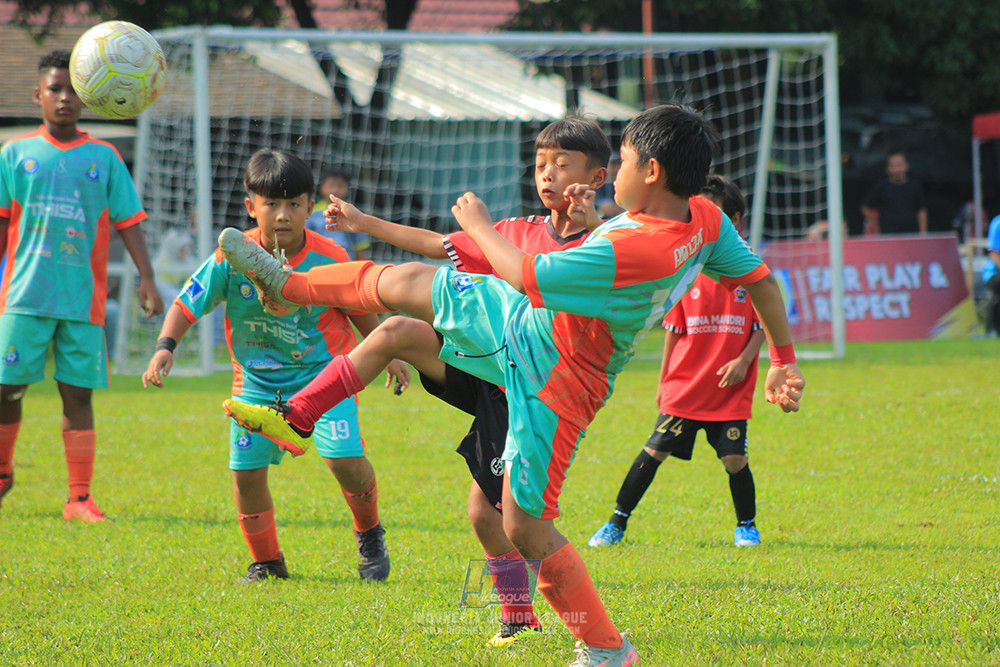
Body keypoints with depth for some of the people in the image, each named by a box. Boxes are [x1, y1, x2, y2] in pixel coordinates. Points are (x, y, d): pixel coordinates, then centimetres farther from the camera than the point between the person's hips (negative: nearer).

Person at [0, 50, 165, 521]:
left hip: (83, 299, 1)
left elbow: (127, 222, 8)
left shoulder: (103, 158, 10)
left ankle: (80, 498, 2)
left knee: (78, 394, -1)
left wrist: (146, 278, -2)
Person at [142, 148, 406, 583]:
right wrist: (165, 347, -22)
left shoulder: (330, 260, -13)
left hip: (321, 369, -2)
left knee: (345, 458, -19)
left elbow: (360, 310, 4)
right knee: (246, 470, -2)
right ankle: (266, 561, 21)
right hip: (257, 378, 2)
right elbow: (187, 304, -7)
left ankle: (369, 535, 11)